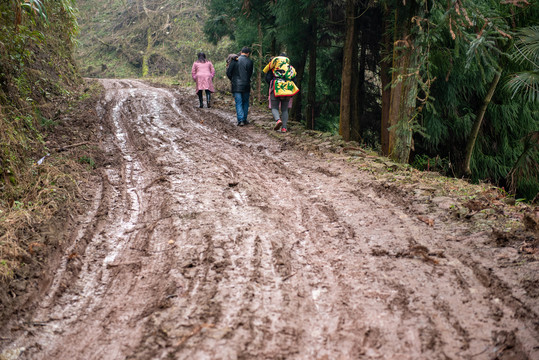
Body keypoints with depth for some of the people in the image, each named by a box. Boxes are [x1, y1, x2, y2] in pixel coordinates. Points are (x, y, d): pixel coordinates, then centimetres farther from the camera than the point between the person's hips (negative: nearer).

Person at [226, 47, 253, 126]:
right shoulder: (249, 61, -4)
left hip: (236, 85, 0)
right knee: (245, 103, 14)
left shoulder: (234, 60, -3)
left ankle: (240, 120, -8)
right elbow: (250, 73, 2)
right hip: (246, 85, 0)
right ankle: (244, 120, 17)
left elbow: (228, 72, -4)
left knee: (238, 103, 2)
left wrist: (232, 80, 14)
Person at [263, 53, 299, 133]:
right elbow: (293, 79, 13)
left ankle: (278, 120, -25)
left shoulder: (273, 67, 9)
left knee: (274, 108, 5)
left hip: (276, 89, -2)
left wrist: (272, 85, 23)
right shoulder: (291, 68, 18)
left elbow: (267, 78, 6)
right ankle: (284, 127, 1)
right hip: (288, 90, 3)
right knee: (284, 109, 11)